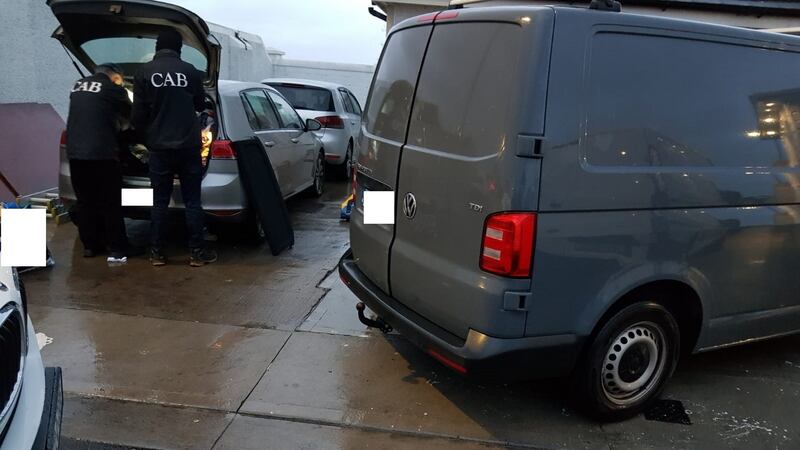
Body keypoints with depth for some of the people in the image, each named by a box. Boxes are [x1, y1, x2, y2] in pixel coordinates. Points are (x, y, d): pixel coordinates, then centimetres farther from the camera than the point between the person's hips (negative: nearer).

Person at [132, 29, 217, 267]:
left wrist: (147, 138, 14)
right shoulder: (190, 71, -1)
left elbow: (138, 114, -2)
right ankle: (197, 252, 8)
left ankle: (157, 253, 12)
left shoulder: (144, 72, -3)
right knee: (192, 201, 6)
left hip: (159, 147, 0)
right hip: (188, 146, 0)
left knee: (160, 202, 8)